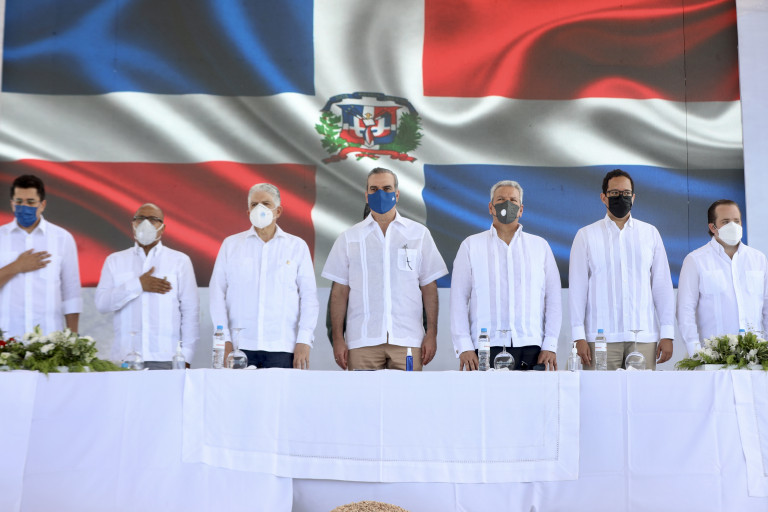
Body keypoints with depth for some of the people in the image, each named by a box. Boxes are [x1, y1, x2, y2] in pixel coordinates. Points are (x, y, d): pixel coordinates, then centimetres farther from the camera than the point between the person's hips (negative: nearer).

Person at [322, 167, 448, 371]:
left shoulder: (419, 234, 10)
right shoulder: (349, 238, 11)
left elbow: (429, 287, 9)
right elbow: (340, 291, 8)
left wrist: (432, 333, 1)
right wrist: (337, 338, 1)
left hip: (408, 340, 0)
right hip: (362, 341, 0)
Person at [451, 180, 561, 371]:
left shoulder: (540, 246, 15)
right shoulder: (471, 246, 10)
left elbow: (553, 298, 12)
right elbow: (458, 298, 5)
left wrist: (550, 346, 3)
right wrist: (464, 347, -4)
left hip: (530, 348, 1)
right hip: (486, 349, -1)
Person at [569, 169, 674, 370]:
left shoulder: (650, 233, 12)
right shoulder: (586, 235, 8)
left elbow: (662, 285, 10)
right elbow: (577, 287, 4)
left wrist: (667, 334, 3)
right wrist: (579, 337, -3)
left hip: (644, 336, 1)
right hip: (600, 337, -1)